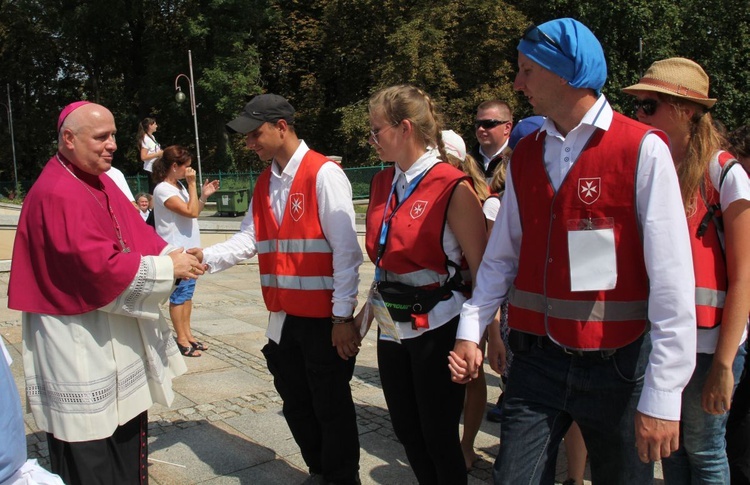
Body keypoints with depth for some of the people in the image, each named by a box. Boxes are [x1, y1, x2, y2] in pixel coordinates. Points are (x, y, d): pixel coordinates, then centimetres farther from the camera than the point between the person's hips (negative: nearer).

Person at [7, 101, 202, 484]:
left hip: (119, 339, 10)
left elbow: (136, 235, 11)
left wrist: (174, 254, -7)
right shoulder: (58, 195, -21)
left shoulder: (100, 182, 9)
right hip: (81, 348, -9)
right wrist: (168, 269, -17)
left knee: (128, 438, 20)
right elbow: (101, 267, -26)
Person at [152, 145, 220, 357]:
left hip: (190, 249, 9)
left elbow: (194, 212, 18)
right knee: (179, 296, 0)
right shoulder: (163, 190, -16)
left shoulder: (179, 186, 12)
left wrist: (204, 196, 6)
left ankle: (187, 335, 22)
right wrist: (192, 184, -18)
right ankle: (182, 339, 9)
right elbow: (191, 212, -22)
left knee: (187, 294, 13)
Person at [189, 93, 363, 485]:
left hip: (324, 317, -7)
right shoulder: (264, 182, 12)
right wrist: (206, 258, -11)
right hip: (283, 316, 7)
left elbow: (346, 249, -15)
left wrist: (343, 317, -16)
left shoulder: (323, 174, -12)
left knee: (331, 406, 6)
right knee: (296, 405, 18)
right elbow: (249, 239, 5)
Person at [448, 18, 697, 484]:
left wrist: (663, 395, -15)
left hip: (615, 367, -3)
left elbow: (672, 278, -14)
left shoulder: (642, 150, -11)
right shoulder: (525, 156, 6)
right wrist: (470, 331, -3)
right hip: (537, 362, 4)